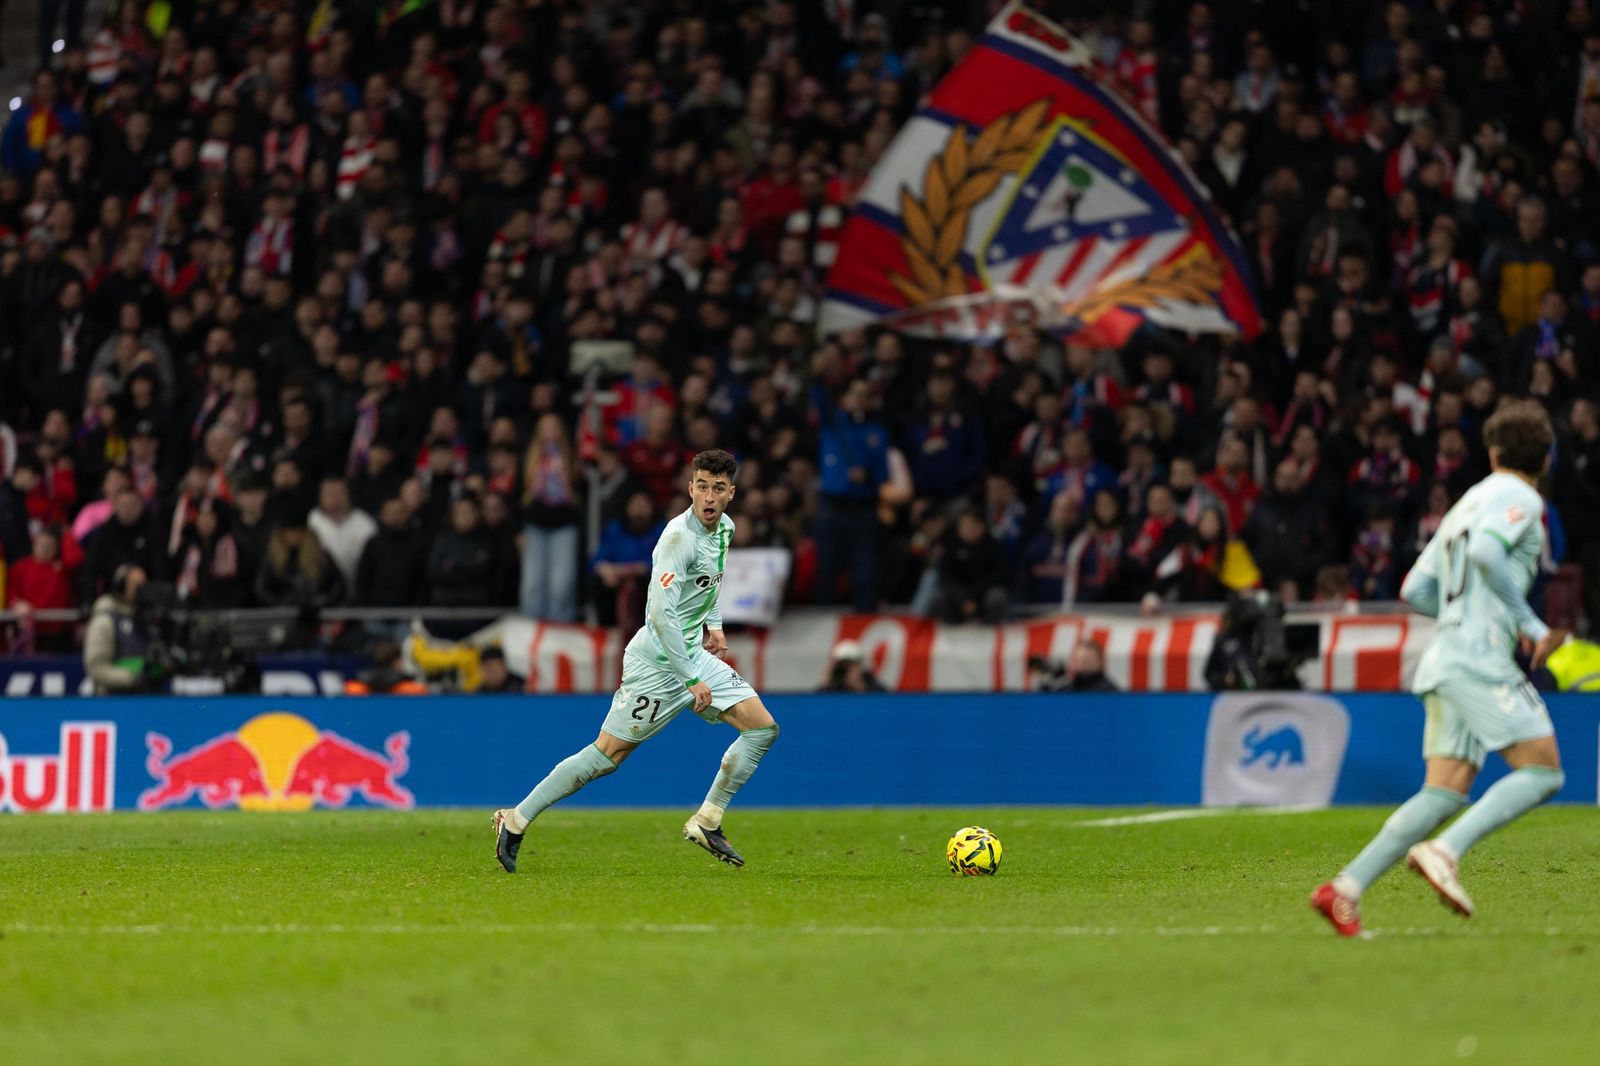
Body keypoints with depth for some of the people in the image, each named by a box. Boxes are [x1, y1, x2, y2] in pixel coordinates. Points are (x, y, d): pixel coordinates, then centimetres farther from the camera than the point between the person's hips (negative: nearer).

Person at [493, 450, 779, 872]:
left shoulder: (724, 528, 6)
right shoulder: (680, 536, -23)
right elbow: (661, 614, -29)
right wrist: (691, 679, -27)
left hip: (694, 654, 8)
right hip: (657, 660, -8)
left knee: (762, 727, -1)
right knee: (608, 754, -5)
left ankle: (707, 822, 5)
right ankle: (516, 821, 6)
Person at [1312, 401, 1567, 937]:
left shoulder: (1468, 502, 24)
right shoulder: (1519, 498, -2)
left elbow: (1416, 589, 24)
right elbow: (1486, 551, -22)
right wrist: (1530, 623, -15)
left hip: (1447, 655, 9)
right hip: (1480, 659, -9)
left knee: (1445, 792, 1)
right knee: (1542, 769, -9)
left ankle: (1346, 887, -7)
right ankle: (1445, 851, -23)